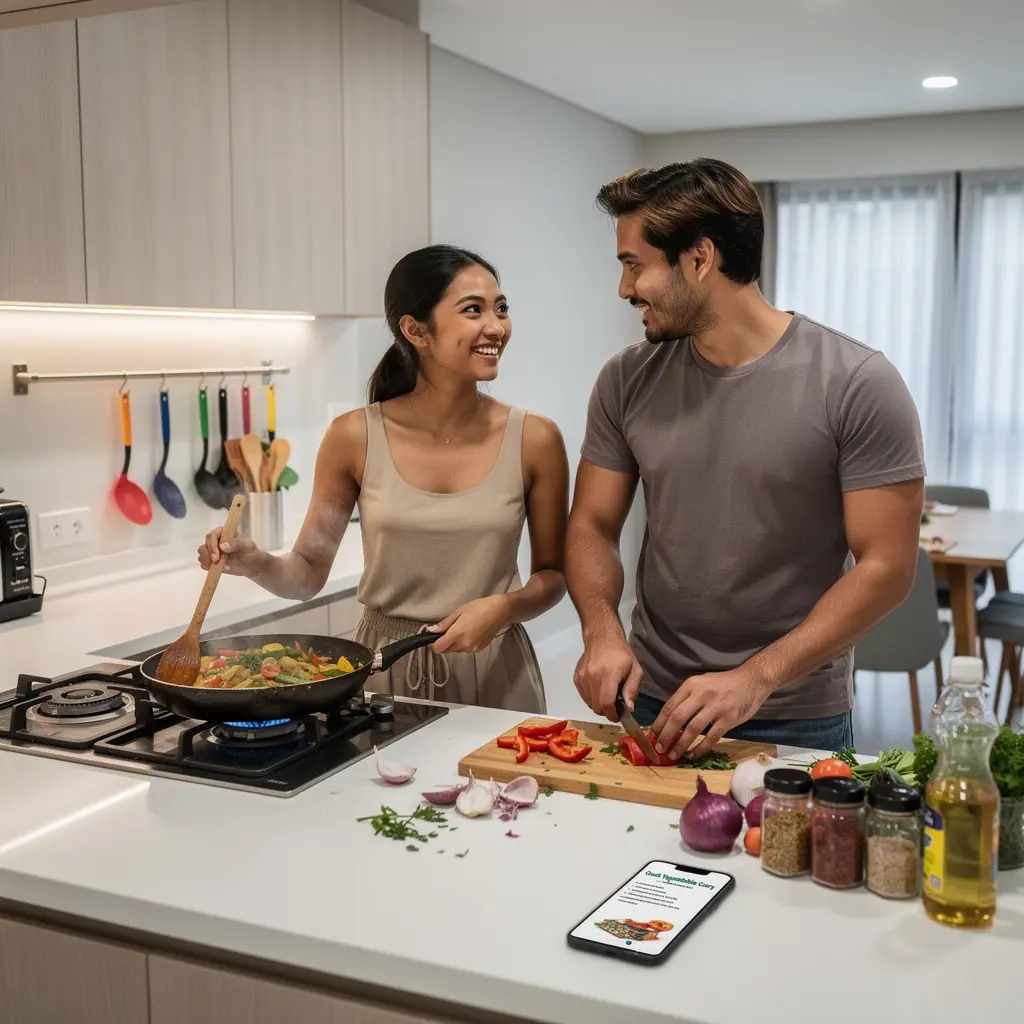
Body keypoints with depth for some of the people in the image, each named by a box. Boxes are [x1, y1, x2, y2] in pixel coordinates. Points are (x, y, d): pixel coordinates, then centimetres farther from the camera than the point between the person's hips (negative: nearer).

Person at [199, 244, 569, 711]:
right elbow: (308, 573, 1)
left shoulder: (535, 440, -8)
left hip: (492, 672, 0)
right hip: (384, 671, 0)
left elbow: (553, 574, 2)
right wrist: (256, 564, -18)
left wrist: (503, 608, -17)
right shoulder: (354, 438, -7)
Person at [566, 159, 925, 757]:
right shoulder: (628, 382, -1)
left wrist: (755, 680, -23)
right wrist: (603, 632, -15)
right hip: (651, 704, 4)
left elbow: (886, 568, -15)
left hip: (798, 721, -3)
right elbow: (593, 526, 4)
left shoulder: (858, 384, -14)